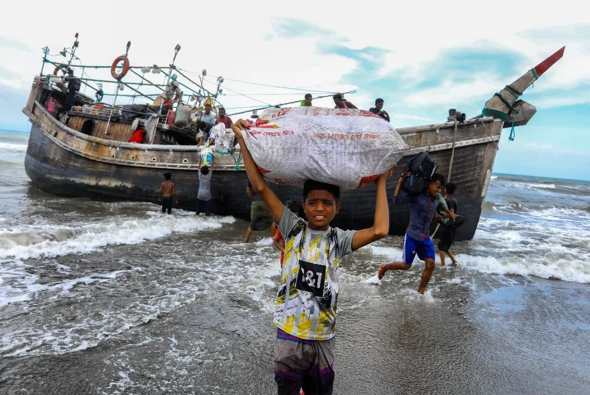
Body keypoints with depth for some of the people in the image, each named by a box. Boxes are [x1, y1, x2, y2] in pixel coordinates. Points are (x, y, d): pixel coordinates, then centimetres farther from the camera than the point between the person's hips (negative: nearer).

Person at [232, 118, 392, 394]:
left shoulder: (338, 239, -3)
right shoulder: (293, 229, -5)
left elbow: (380, 230, -18)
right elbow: (260, 187, -11)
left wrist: (381, 183, -9)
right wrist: (242, 140, -12)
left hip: (322, 337, 1)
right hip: (289, 333, 0)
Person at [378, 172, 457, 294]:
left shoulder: (437, 198, 3)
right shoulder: (416, 195, -14)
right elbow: (396, 200, -21)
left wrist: (449, 213, 38)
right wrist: (400, 181, -25)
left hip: (426, 238, 6)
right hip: (412, 236, -6)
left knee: (430, 264, -4)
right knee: (406, 265, 3)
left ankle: (420, 292, 11)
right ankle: (384, 267, 30)